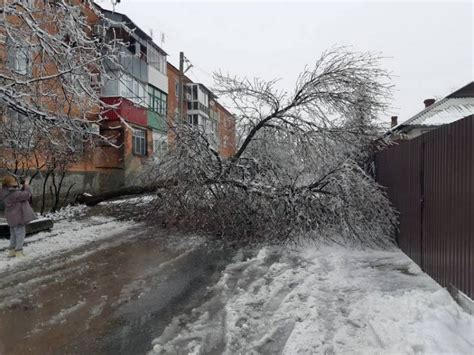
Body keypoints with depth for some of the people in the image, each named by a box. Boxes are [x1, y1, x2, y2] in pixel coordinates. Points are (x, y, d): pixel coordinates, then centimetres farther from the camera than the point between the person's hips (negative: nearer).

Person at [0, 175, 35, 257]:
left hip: (13, 217, 10)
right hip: (18, 217, -10)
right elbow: (27, 195, -19)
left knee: (14, 235, 19)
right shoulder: (13, 193, -24)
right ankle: (19, 252, 1)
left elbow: (20, 195, 13)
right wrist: (26, 186, -7)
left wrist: (23, 188, 4)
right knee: (20, 234, -2)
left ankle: (11, 251, 26)